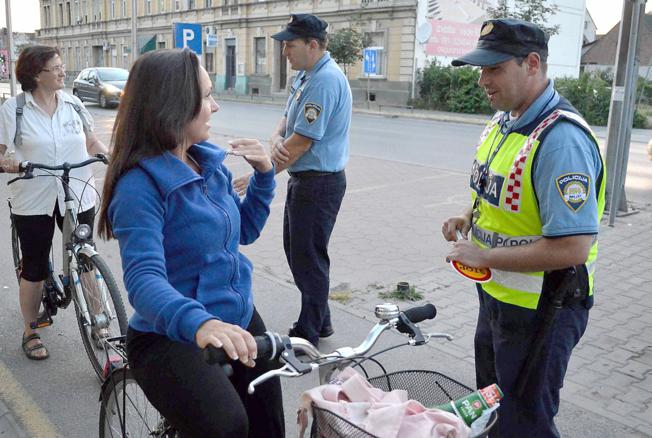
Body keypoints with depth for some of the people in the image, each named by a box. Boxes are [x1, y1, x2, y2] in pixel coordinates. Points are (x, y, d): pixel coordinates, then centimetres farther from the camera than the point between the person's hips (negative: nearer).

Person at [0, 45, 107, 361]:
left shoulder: (73, 104, 4)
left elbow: (92, 142, 12)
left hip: (78, 197, 2)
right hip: (34, 201, -2)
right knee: (35, 267, 8)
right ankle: (30, 332, 26)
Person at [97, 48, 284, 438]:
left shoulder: (210, 162, 2)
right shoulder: (140, 185, -21)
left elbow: (245, 229, 15)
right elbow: (144, 278, -33)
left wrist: (265, 174, -1)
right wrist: (198, 322, -53)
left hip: (239, 323, 7)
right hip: (171, 337, -7)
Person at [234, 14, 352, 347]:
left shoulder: (325, 81, -21)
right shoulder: (304, 76, 12)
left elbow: (300, 143, -23)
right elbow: (287, 120, 12)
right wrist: (276, 139, -12)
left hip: (318, 182, -10)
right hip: (302, 179, 10)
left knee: (308, 257, 1)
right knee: (296, 251, 19)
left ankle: (309, 334, 18)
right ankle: (319, 320, 34)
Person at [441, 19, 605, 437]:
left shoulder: (561, 139, -27)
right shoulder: (503, 121, 3)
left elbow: (572, 249, -31)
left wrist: (484, 257, -22)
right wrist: (469, 218, 1)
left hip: (539, 310, -9)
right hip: (497, 294, 9)